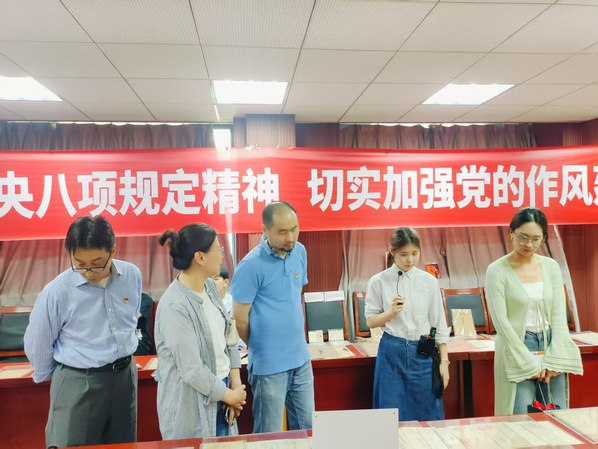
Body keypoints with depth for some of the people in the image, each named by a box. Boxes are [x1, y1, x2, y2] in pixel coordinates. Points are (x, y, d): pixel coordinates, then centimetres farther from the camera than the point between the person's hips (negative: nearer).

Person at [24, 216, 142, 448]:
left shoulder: (132, 275, -8)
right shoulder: (57, 291, -19)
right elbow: (36, 344, -3)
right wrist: (49, 376, 11)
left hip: (125, 375, 4)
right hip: (78, 383, -4)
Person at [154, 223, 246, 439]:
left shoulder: (210, 286, -1)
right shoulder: (175, 307, -25)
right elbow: (192, 371, -22)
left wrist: (235, 385, -2)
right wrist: (230, 395, -9)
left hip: (220, 388, 7)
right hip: (191, 403, -7)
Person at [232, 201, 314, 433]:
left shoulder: (300, 252, 1)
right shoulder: (251, 265, -18)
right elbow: (240, 320, -11)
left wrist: (299, 342, 13)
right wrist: (262, 348, 4)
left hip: (301, 359, 6)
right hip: (269, 365, -5)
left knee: (306, 428, 18)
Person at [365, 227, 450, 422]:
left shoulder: (429, 281, 0)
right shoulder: (379, 281, -5)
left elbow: (439, 324, 5)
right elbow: (371, 321, 0)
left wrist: (444, 361, 3)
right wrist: (391, 312, -18)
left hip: (423, 354, 2)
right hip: (392, 353, -1)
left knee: (427, 415, 10)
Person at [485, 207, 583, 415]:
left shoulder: (551, 266, 5)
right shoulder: (497, 271, -9)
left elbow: (559, 314, 2)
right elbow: (501, 321, -12)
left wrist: (554, 359, -7)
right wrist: (529, 364, -12)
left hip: (550, 347, 4)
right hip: (517, 351, -4)